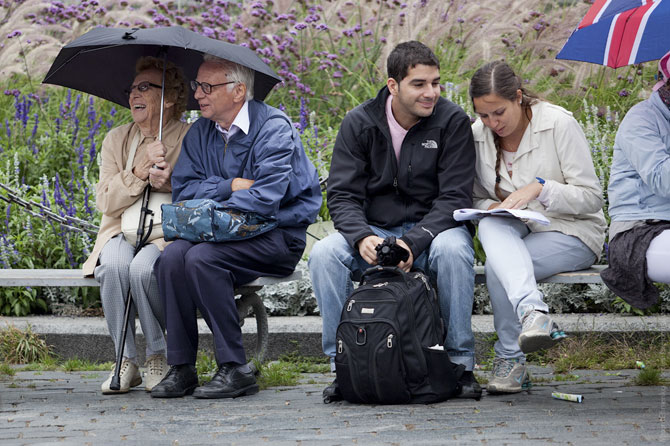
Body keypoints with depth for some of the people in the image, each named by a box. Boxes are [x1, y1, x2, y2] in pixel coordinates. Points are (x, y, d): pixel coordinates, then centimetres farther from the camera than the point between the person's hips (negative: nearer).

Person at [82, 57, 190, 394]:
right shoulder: (116, 139, 13)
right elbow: (106, 202, 2)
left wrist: (170, 183, -20)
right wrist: (140, 172, -13)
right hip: (122, 232, 3)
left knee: (143, 267, -36)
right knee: (114, 264, -33)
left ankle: (157, 357, -12)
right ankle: (125, 361, -19)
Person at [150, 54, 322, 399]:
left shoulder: (273, 128, -11)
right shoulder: (200, 132, 11)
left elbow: (265, 198, -21)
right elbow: (183, 190, 6)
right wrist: (231, 186, -10)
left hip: (278, 235, -6)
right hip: (225, 233, 6)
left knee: (201, 257, -31)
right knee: (172, 256, -24)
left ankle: (235, 369, -24)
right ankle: (181, 368, -20)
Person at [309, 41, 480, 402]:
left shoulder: (452, 121, -6)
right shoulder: (359, 124, -1)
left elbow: (455, 196, -11)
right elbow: (342, 195, -5)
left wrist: (414, 242, -27)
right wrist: (362, 238, -27)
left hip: (432, 228, -2)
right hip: (373, 231, 2)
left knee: (454, 250, -36)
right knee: (324, 254, -27)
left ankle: (461, 364, -22)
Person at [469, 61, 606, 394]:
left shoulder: (558, 124, -12)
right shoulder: (477, 136, 2)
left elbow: (592, 198, -12)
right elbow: (475, 199, 11)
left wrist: (540, 188, -27)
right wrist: (490, 208, -14)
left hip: (572, 233, -4)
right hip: (514, 236, 4)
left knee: (497, 268, -32)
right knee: (491, 225, -35)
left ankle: (510, 361, -25)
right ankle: (533, 313, -55)